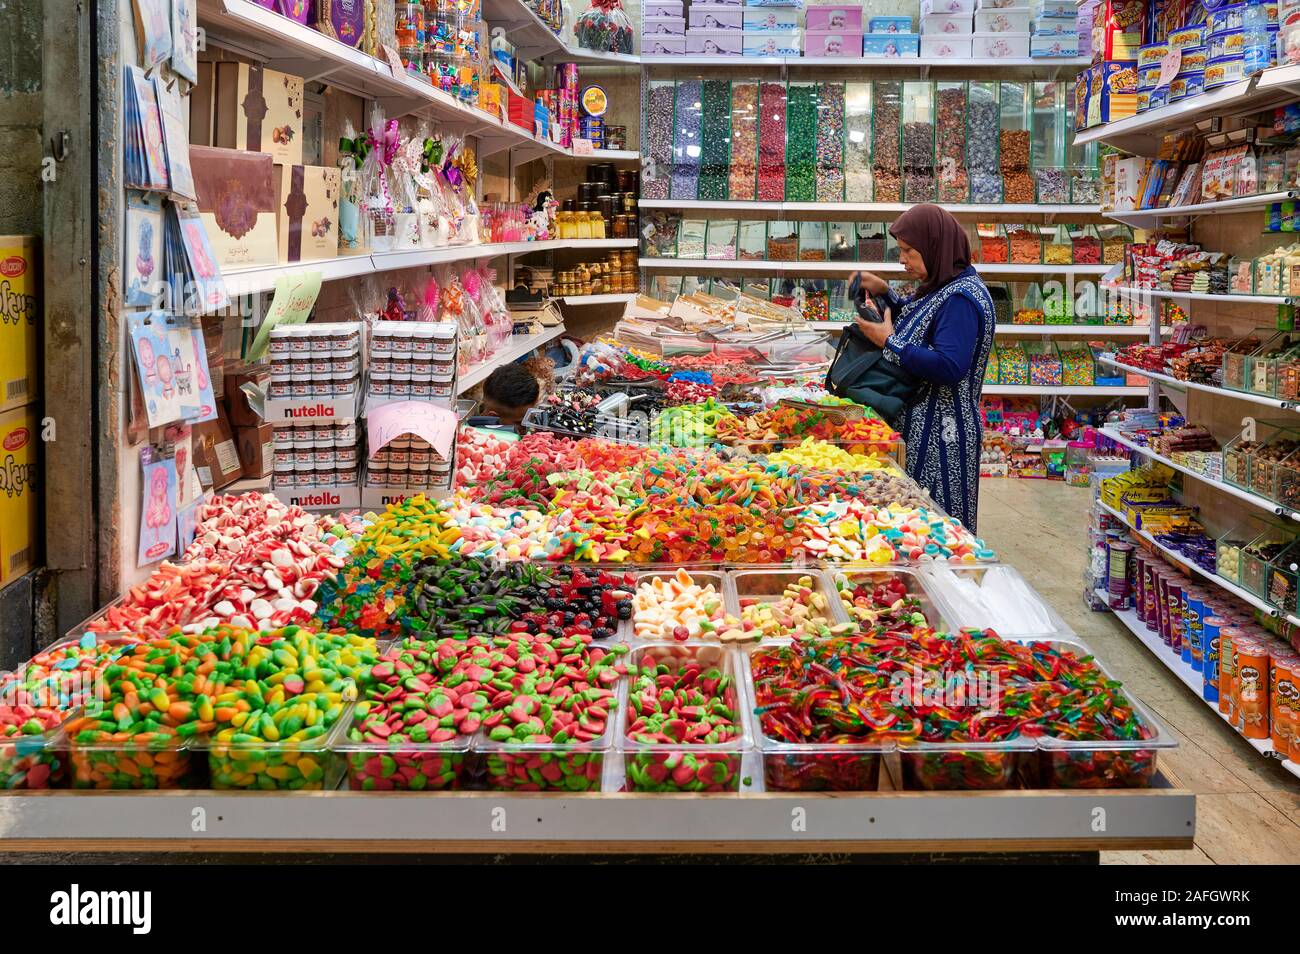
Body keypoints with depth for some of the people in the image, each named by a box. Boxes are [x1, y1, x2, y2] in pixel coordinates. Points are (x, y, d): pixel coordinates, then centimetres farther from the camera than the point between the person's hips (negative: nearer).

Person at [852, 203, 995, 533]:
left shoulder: (961, 298, -18)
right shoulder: (941, 289, 14)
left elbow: (949, 367, -28)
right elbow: (917, 328, 28)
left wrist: (889, 342, -19)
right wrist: (884, 293, 13)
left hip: (940, 436, -10)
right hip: (919, 429, 10)